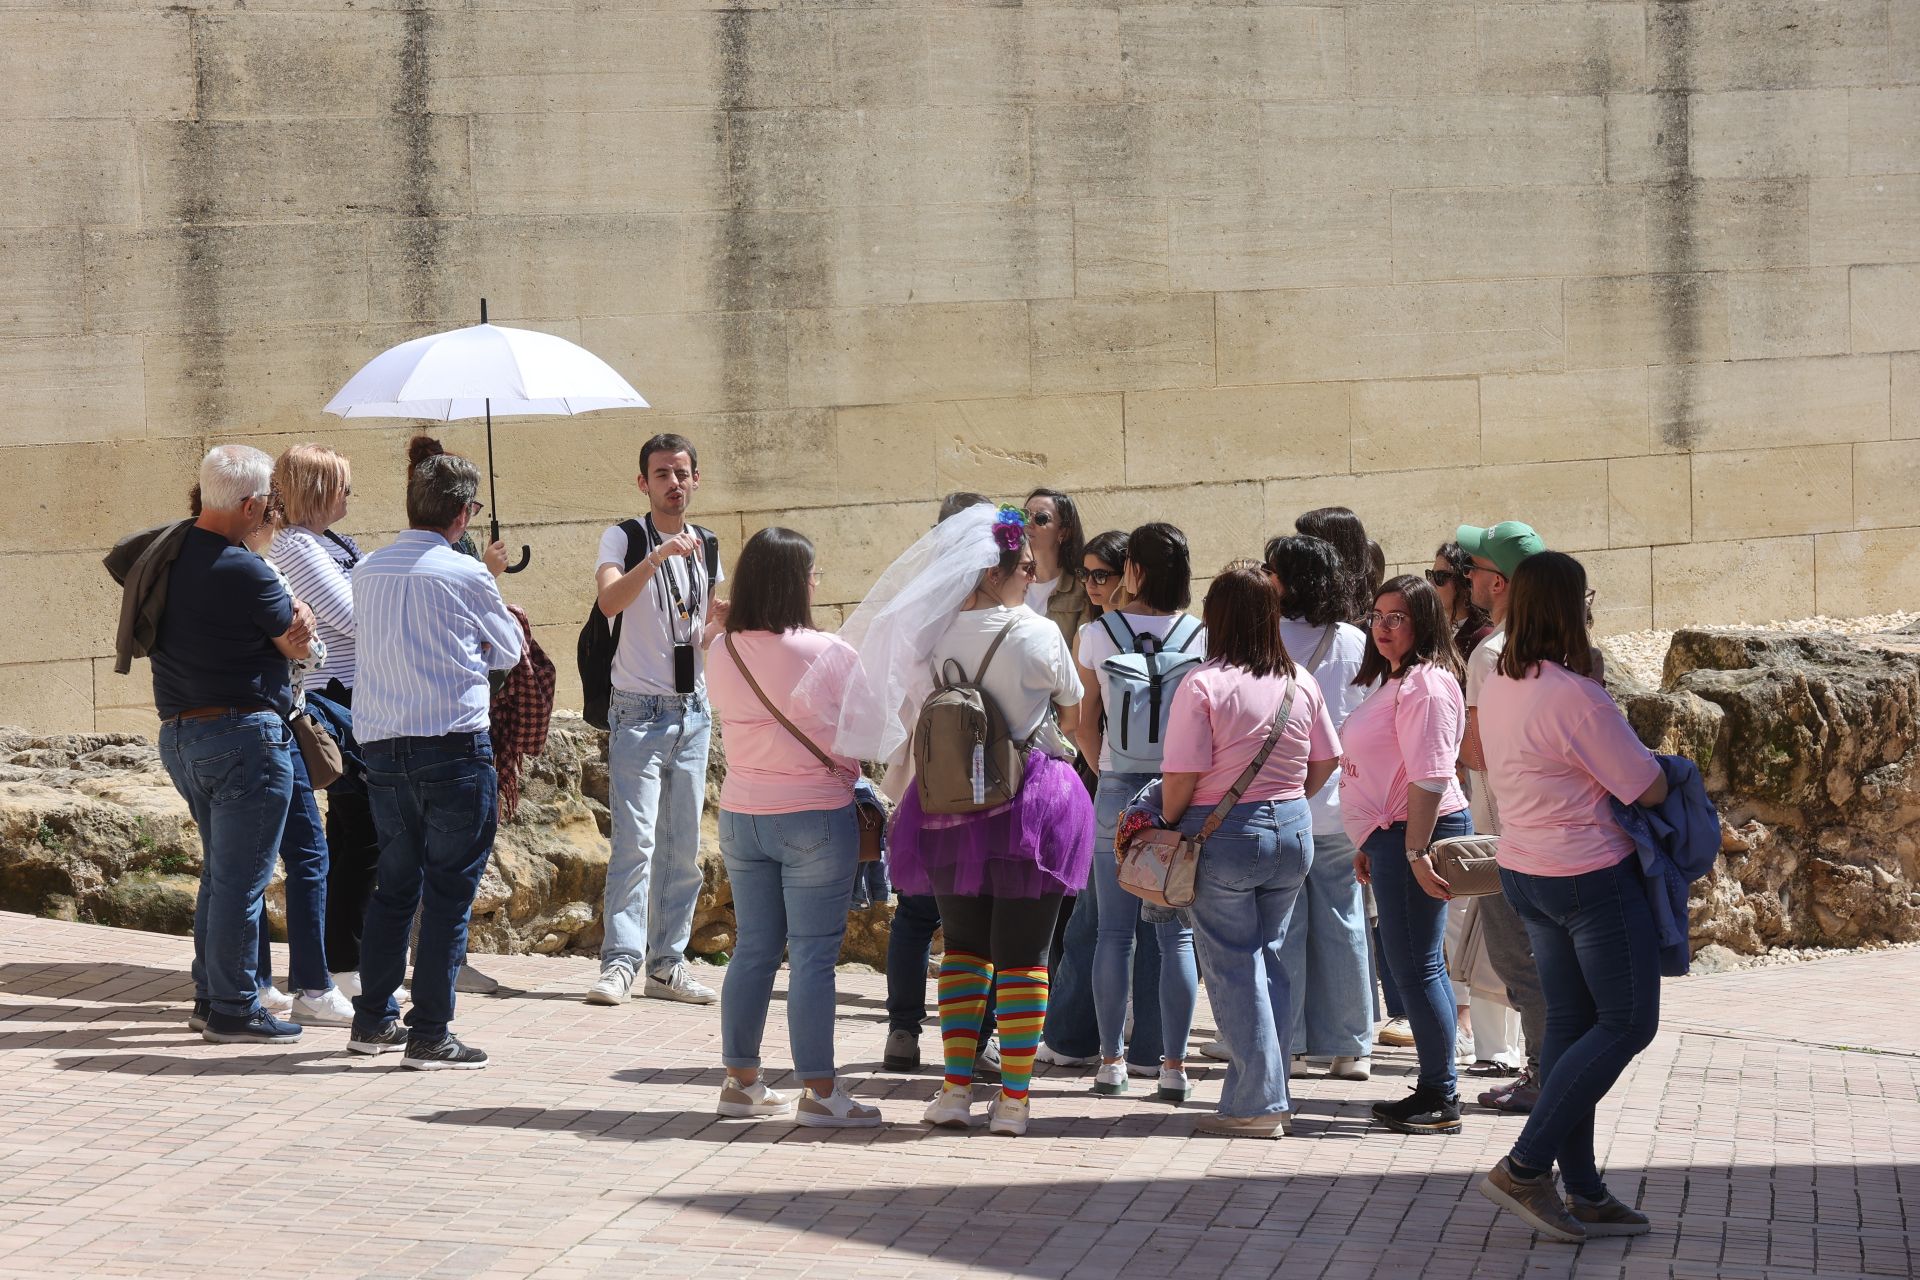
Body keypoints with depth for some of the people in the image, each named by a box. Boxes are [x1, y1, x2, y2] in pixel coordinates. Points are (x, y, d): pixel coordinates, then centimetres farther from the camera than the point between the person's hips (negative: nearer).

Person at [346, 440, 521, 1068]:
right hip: (454, 747, -6)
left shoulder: (367, 570, 7)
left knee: (394, 883, 17)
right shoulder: (464, 576, -9)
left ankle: (373, 1020, 22)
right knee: (450, 892, 0)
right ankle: (430, 1034, -1)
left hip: (382, 748, 6)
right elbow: (508, 652, 6)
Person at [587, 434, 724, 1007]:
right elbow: (610, 600, -22)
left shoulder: (706, 546, 13)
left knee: (684, 846, 6)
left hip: (694, 711, 6)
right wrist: (657, 557, -33)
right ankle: (620, 961, -16)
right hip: (640, 711, -6)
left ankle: (668, 963, 11)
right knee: (635, 839, -14)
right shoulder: (624, 538, -3)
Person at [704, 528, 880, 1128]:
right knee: (813, 956, -1)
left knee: (754, 949, 14)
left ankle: (741, 1080, 20)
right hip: (814, 818, -5)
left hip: (740, 818, 5)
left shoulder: (721, 654, 0)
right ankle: (819, 1093, 1)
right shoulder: (832, 655, -14)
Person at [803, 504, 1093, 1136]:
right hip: (1030, 803, -3)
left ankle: (956, 1088, 10)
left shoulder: (929, 636, -3)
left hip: (950, 809, 3)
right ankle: (1012, 1098, 4)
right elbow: (1072, 716, 4)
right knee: (1022, 955, 5)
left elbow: (912, 724, 6)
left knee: (964, 946, 16)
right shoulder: (1038, 635, -12)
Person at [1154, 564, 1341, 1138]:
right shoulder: (1300, 682, 2)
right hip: (1291, 831, 5)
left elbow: (1183, 775, -17)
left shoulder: (1203, 686, -15)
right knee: (1268, 958, 16)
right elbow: (1325, 762, 9)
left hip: (1223, 835, -5)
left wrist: (1168, 826, -1)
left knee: (1232, 967, 2)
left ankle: (1258, 1101, 1)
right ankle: (1266, 1095, 19)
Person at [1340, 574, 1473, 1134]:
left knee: (1416, 963, -9)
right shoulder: (1395, 680, 19)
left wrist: (1417, 852, -24)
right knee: (1421, 964, 12)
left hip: (1417, 832, -11)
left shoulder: (1426, 684, -14)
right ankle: (1436, 1091, 16)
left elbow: (1429, 776, -21)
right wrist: (1371, 846, 23)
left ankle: (1440, 1099, -5)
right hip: (1393, 835, 11)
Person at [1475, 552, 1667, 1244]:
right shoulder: (1574, 695, -22)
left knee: (1568, 1023, 12)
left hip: (1526, 871, 9)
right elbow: (1649, 788, -16)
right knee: (1627, 1023, 1)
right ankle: (1525, 1167, -4)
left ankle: (1582, 1192, 15)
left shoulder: (1497, 687, 4)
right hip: (1591, 877, -9)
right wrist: (1655, 765, 7)